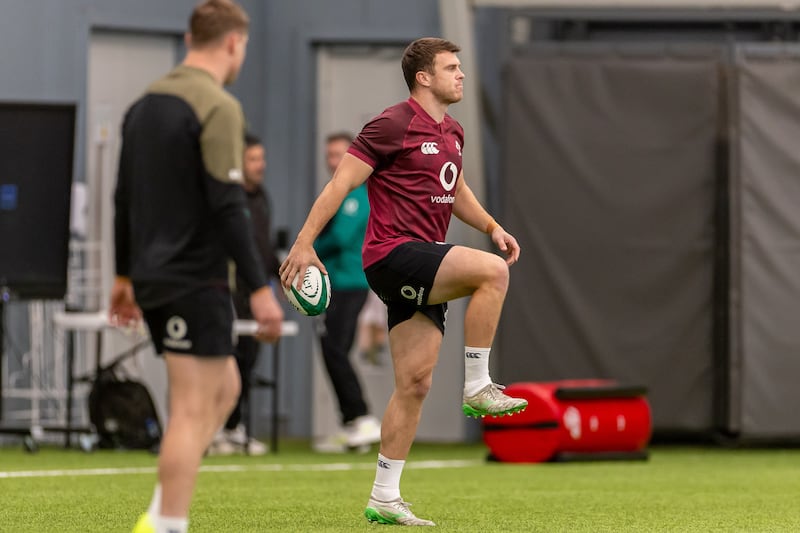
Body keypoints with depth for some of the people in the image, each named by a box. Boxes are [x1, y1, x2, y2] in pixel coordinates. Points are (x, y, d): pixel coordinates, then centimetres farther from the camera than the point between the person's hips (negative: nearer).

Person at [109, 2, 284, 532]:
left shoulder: (145, 104, 13)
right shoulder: (218, 108, -12)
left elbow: (124, 196, 18)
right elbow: (228, 206, -19)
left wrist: (125, 276, 25)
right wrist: (260, 288, -17)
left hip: (153, 276, 9)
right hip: (195, 281, -9)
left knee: (224, 388, 18)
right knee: (193, 409, -5)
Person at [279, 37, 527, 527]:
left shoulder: (452, 132, 17)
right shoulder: (394, 124, -9)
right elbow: (341, 183, -10)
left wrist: (492, 226, 15)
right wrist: (305, 243, -16)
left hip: (425, 272, 9)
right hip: (393, 253, -9)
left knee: (415, 383, 4)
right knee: (493, 271, -26)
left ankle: (384, 498, 8)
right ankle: (477, 387, -18)